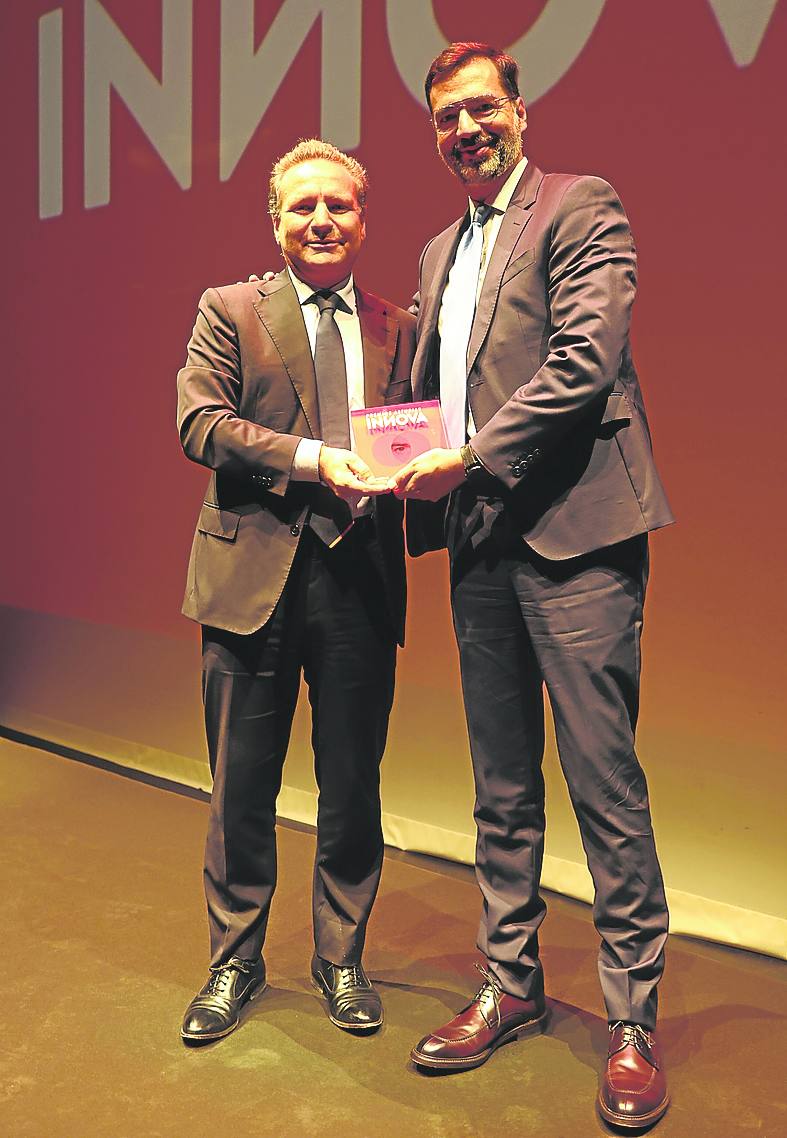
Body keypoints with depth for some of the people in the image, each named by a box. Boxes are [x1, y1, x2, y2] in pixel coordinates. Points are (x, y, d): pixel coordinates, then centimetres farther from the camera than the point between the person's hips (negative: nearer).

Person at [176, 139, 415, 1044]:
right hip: (255, 573, -2)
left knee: (352, 785, 10)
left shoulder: (396, 329, 14)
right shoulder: (230, 311, 6)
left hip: (360, 574, 2)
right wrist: (313, 457, -18)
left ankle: (341, 958, 30)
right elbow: (199, 422, -6)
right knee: (241, 786, 8)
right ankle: (234, 961, 28)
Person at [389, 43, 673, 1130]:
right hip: (481, 546, 7)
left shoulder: (581, 207, 0)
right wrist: (412, 470, 7)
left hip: (573, 536, -7)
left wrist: (470, 458, -14)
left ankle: (633, 1018, 12)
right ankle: (510, 986, 26)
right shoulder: (440, 250, 22)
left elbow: (585, 363, -13)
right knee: (502, 788, 13)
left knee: (606, 786, -3)